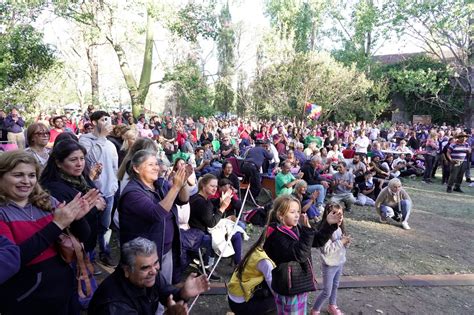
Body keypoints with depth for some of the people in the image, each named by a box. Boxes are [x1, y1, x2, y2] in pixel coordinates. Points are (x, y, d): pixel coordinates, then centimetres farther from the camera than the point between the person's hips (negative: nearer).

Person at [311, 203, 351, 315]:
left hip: (339, 263, 7)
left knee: (335, 286, 24)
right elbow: (326, 249, -31)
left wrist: (347, 242, -12)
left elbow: (341, 246, 9)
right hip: (329, 265, -7)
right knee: (327, 292, 4)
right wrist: (340, 242, -28)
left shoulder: (339, 228, -3)